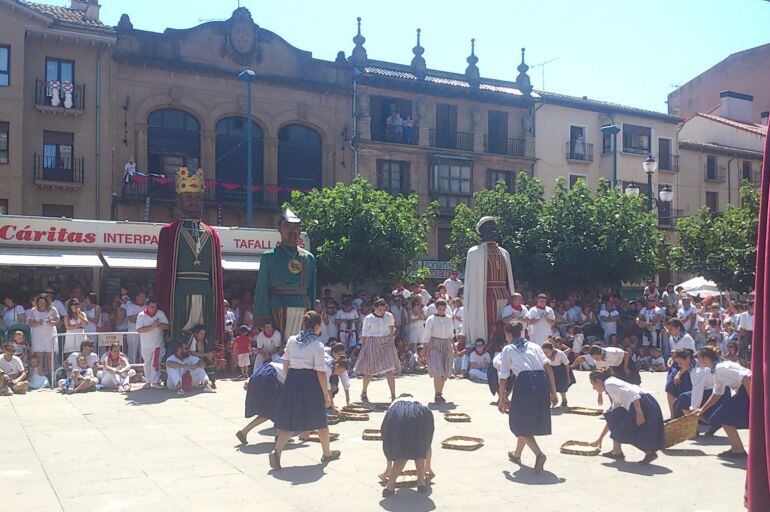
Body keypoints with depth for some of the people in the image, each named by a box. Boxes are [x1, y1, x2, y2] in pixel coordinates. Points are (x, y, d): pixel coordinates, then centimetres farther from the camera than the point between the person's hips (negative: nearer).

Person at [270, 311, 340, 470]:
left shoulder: (291, 340, 3)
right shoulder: (317, 345, -11)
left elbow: (286, 363, 7)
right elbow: (320, 372, -12)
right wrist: (326, 395, -7)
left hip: (292, 380, 4)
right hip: (310, 382, -4)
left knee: (288, 420, 7)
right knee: (320, 420, 15)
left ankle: (277, 451, -14)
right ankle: (327, 453, 30)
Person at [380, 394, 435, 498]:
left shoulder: (394, 404, 43)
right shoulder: (421, 406, 44)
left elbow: (389, 444, 46)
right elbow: (427, 443, 50)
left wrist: (389, 468, 55)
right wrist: (428, 467, 63)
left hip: (397, 416, 0)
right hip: (420, 416, 1)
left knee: (400, 452, 18)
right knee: (419, 449, 27)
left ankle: (390, 484, 2)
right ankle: (421, 482, 20)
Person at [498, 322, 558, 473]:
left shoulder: (508, 349, 14)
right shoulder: (534, 346, 23)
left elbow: (503, 378, 11)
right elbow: (548, 367, 9)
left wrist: (502, 400, 19)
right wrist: (553, 392, 8)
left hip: (525, 381, -5)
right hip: (542, 381, 5)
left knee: (521, 422, 6)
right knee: (531, 419, 22)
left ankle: (539, 454, -14)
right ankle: (517, 454, 38)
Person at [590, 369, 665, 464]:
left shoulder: (609, 384, -1)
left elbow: (631, 393, -17)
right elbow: (612, 419, 33)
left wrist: (639, 412, -22)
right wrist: (601, 438, 36)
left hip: (643, 405, -10)